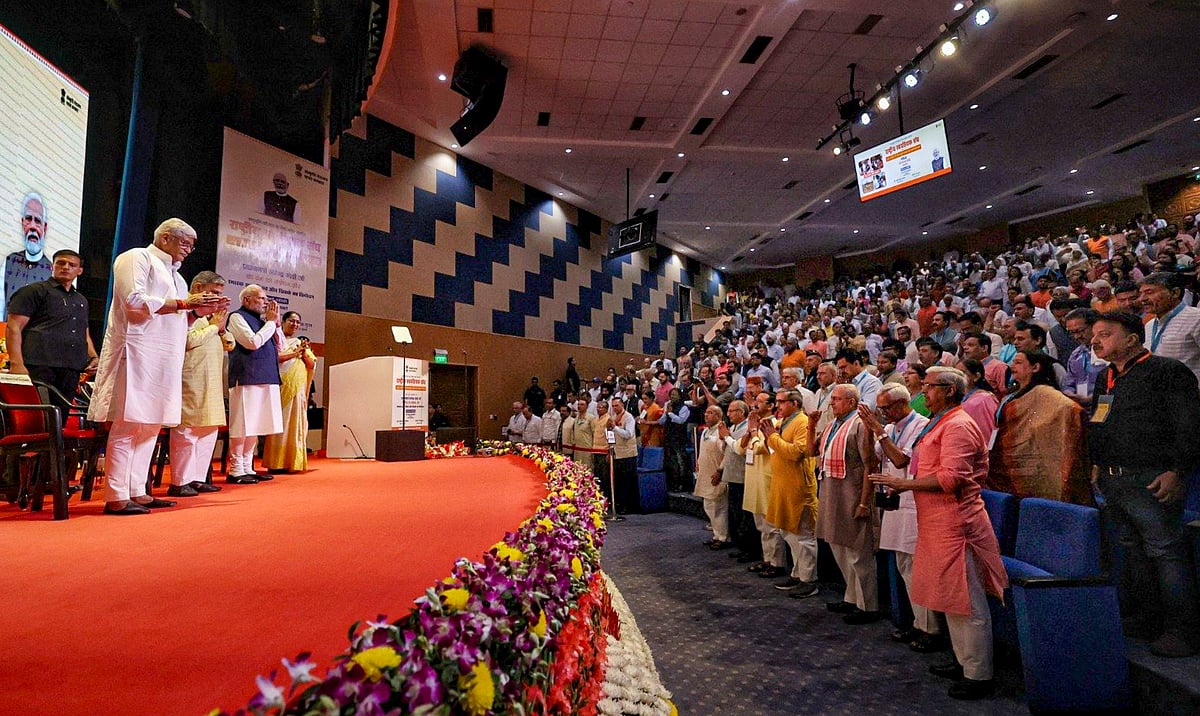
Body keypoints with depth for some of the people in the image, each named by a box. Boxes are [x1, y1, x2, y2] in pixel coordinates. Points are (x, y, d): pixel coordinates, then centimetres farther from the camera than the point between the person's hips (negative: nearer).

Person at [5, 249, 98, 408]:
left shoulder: (81, 300, 26)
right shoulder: (34, 291, 7)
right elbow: (14, 327, -3)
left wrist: (94, 357, 11)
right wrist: (16, 364, -14)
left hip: (70, 371, 5)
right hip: (38, 366, -5)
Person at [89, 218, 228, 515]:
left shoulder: (173, 274, 25)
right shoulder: (136, 257, 0)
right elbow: (135, 301, -15)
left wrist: (199, 311, 11)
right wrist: (183, 303, -13)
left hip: (163, 360, 9)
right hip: (138, 352, -9)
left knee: (151, 425, 7)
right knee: (128, 423, -9)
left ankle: (136, 492, 13)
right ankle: (115, 498, -6)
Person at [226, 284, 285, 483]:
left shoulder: (261, 319, 19)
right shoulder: (237, 317, -2)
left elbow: (281, 345, 18)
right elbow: (254, 342, -15)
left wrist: (276, 322, 7)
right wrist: (270, 322, -5)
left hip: (266, 379, 8)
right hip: (247, 379, -8)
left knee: (255, 425, 11)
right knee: (243, 425, -5)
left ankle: (247, 468, 18)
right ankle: (235, 470, 2)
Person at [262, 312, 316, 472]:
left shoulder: (302, 343, 21)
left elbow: (312, 365, 13)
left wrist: (304, 354, -4)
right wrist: (295, 353, -9)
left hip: (298, 389, 5)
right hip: (281, 387, -4)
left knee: (295, 424, 1)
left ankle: (294, 462, 3)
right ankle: (276, 463, -3)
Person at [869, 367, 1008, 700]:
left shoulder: (957, 425, -16)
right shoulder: (940, 424, 18)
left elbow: (951, 477, -25)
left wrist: (905, 484, -19)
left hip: (955, 522, -11)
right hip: (939, 522, 11)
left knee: (966, 600, 0)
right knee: (952, 597, 19)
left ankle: (979, 675, 12)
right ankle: (963, 661, 32)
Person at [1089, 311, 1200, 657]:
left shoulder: (1167, 370, -6)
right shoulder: (1105, 378, 17)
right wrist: (1097, 463, 18)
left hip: (1151, 479, -8)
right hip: (1113, 480, 8)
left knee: (1166, 550, -3)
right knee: (1135, 550, 15)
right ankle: (1148, 619, 27)